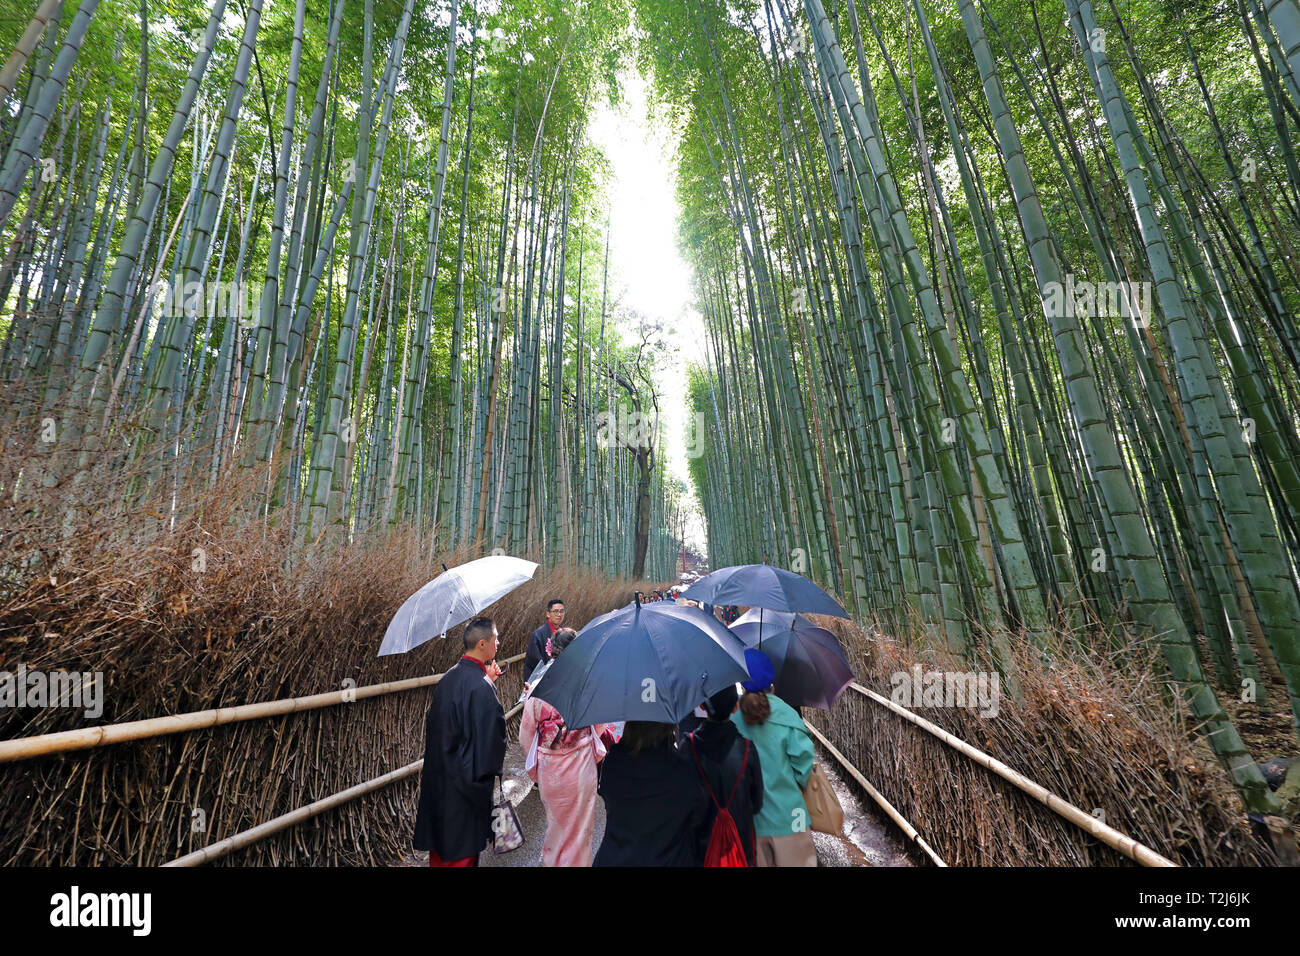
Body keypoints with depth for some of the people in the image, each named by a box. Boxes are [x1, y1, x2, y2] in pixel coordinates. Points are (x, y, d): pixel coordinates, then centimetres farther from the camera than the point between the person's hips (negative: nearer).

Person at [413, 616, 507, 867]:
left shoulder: (448, 678, -2)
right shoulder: (481, 686, -27)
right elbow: (493, 734, -23)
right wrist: (492, 769, -5)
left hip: (439, 777, 8)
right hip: (468, 780, -8)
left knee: (441, 842, 24)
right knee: (463, 848, 11)